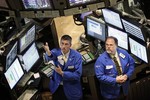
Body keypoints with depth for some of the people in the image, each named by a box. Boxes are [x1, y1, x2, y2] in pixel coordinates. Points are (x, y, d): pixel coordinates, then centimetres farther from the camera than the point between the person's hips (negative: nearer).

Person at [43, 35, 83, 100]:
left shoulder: (77, 56, -12)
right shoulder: (56, 52, -8)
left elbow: (77, 75, -18)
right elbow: (51, 56, -34)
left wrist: (62, 73, -26)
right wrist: (48, 52, -57)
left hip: (72, 89, -2)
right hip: (57, 87, 2)